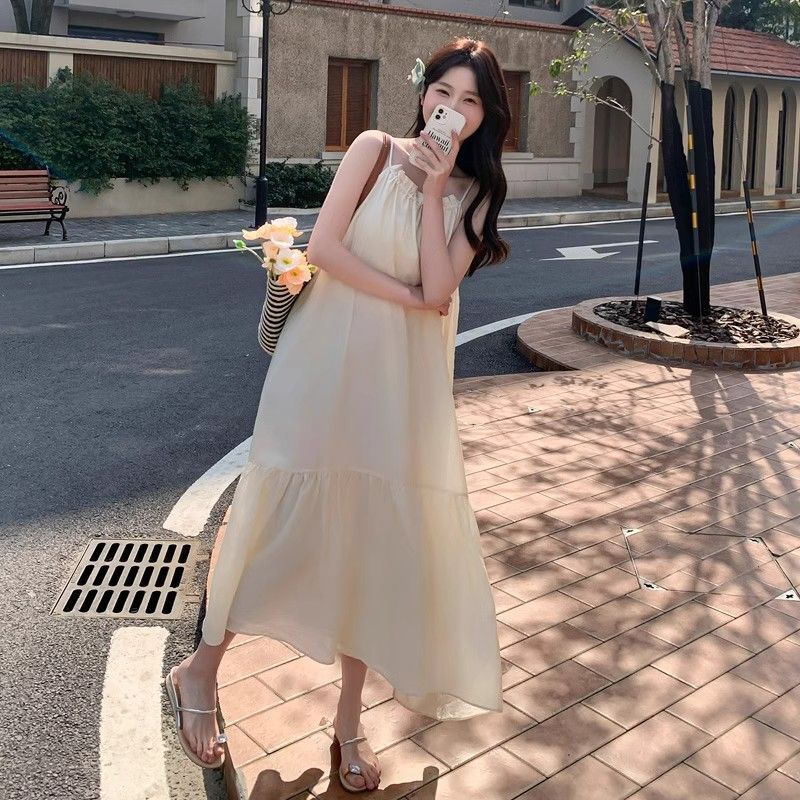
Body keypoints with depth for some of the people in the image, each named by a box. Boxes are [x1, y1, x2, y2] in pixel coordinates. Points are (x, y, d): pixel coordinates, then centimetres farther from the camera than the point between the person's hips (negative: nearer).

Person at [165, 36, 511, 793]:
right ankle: (203, 667, 24)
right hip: (328, 358, -3)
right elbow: (322, 246, -11)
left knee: (384, 531, 5)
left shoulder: (473, 192, 7)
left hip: (407, 380, 3)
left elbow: (439, 288, -8)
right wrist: (408, 298, -10)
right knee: (287, 506, 1)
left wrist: (434, 191, -9)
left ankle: (350, 716, 21)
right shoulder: (375, 148, 0)